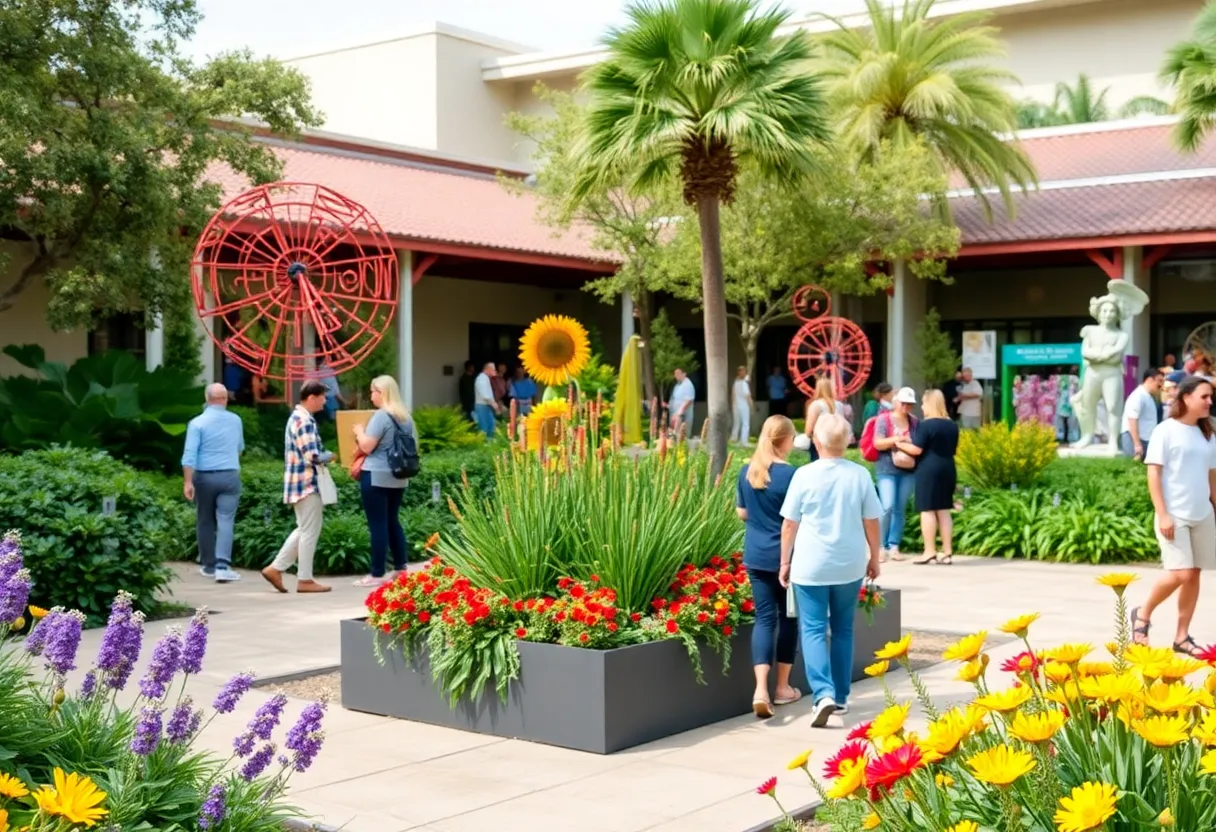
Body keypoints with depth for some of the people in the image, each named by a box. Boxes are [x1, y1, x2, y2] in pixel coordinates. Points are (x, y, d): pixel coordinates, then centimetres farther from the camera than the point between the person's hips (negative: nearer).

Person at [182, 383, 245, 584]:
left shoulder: (198, 423, -5)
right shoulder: (236, 421, 5)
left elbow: (190, 454, -14)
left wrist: (188, 482, -14)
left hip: (204, 477, -1)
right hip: (230, 476, 1)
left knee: (205, 521, 12)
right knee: (225, 521, -4)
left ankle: (209, 565, 20)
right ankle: (222, 566, -18)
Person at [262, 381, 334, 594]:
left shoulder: (296, 417, 14)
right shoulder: (305, 421, -17)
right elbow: (313, 457, -22)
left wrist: (322, 456, 10)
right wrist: (329, 456, -5)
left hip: (299, 483, 10)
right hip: (307, 484, -10)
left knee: (304, 530, 17)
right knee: (310, 531, -1)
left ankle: (276, 568, 16)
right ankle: (305, 580, 6)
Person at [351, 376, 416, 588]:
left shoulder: (380, 416, -14)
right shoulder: (405, 417, 10)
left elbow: (366, 446, -17)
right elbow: (413, 446, 19)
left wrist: (359, 431, 0)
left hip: (376, 476, -8)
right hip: (398, 477, 8)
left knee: (377, 525, -4)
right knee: (392, 521, 16)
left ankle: (377, 575, -2)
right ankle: (400, 568, 19)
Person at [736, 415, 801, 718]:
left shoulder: (747, 471, 2)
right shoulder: (790, 474, -14)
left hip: (755, 556, 4)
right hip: (786, 556, -4)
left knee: (764, 617, 5)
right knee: (788, 616, 12)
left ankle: (761, 689, -11)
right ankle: (782, 687, 22)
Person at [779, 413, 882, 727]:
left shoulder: (804, 475, -9)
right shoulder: (860, 475, -3)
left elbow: (789, 524, -4)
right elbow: (871, 522, 2)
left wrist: (785, 561, 7)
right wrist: (874, 558, 16)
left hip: (810, 567, -3)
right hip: (849, 565, 3)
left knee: (813, 630, 2)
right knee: (843, 630, 16)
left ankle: (823, 693, -15)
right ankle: (841, 697, 21)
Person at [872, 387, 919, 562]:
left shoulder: (914, 421, 11)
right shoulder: (884, 419, -1)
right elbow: (877, 443, -6)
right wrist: (894, 439, -20)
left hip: (908, 470, 4)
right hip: (887, 469, -4)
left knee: (900, 509, 5)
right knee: (888, 507, -14)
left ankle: (894, 547, 9)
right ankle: (881, 546, -4)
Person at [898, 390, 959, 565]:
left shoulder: (926, 424, -11)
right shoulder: (952, 425, 11)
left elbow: (916, 450, -13)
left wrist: (900, 445, 3)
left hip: (928, 470, -7)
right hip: (948, 469, 7)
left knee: (927, 510, -3)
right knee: (944, 510, 9)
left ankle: (930, 552, -4)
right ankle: (947, 553, 8)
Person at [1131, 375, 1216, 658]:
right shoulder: (1166, 431, -7)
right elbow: (1153, 475, -10)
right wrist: (1162, 514, -16)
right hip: (1174, 516, -6)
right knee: (1180, 573, -14)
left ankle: (1182, 636, 14)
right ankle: (1143, 614, 9)